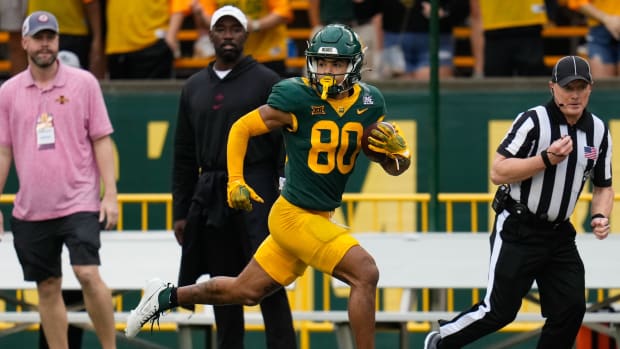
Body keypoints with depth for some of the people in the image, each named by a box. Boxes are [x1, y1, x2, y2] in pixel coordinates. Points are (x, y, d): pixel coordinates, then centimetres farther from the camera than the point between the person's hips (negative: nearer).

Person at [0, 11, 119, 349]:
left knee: (88, 274, -17)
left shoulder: (83, 83, 1)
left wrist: (110, 194, -6)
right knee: (47, 288, 6)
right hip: (31, 208, 3)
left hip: (79, 203, -3)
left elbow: (101, 140, 1)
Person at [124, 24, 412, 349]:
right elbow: (242, 128, -4)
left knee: (245, 292, 17)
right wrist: (235, 182, -10)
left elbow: (395, 167, 8)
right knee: (365, 273, -19)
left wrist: (397, 149, -14)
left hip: (318, 219, 7)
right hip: (295, 216, -7)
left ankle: (167, 297, 36)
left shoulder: (368, 103, 1)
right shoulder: (297, 98, -16)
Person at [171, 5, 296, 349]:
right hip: (210, 197, 5)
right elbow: (184, 156, 16)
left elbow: (286, 143, -3)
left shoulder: (266, 81, 1)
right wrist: (181, 212, 11)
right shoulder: (194, 88, 14)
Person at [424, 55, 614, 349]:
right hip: (518, 232, -6)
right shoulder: (533, 121, -14)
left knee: (570, 308, -3)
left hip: (559, 235, 6)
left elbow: (603, 186, 16)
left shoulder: (598, 131, 4)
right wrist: (546, 159, -27)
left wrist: (600, 217, -5)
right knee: (499, 310, -4)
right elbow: (498, 172, -18)